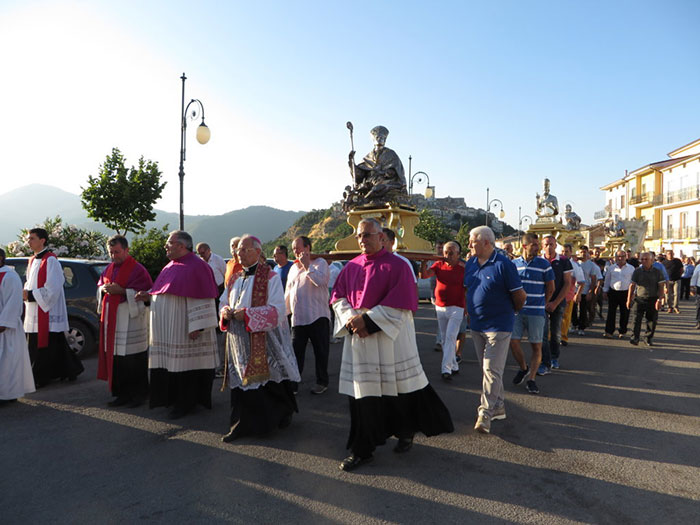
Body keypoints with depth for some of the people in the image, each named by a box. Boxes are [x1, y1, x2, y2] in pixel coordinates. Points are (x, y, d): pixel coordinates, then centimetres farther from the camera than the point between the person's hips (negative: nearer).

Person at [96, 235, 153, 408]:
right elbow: (100, 286, 21)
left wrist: (122, 290, -18)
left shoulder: (137, 269, -7)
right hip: (111, 319, 7)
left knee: (133, 360, -3)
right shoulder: (109, 269, 15)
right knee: (115, 358, 8)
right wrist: (103, 289, -2)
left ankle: (138, 394, 10)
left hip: (130, 320, -7)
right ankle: (122, 393, 19)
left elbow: (143, 293, -12)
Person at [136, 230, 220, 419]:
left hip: (182, 330, -9)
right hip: (165, 329, 9)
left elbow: (201, 298, -18)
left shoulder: (196, 266, -14)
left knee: (184, 365, 0)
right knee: (168, 362, 13)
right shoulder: (171, 266, 14)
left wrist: (197, 326, -22)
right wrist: (149, 295, 9)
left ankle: (184, 403, 12)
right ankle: (170, 398, 27)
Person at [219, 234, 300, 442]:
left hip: (263, 341, -6)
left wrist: (247, 314, -21)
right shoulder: (236, 279, 14)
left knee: (266, 383, -2)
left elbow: (277, 310, -14)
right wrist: (226, 312, -4)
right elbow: (224, 302, 21)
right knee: (241, 383, 9)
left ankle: (280, 417, 18)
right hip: (239, 340, 6)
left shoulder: (270, 277, -7)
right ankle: (242, 425, 24)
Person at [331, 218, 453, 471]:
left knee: (397, 388, 8)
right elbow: (338, 296, 8)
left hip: (389, 338, -4)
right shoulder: (352, 266, 8)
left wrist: (367, 320, -18)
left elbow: (400, 304, -15)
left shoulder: (396, 266, -8)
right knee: (362, 392, 8)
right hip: (358, 337, 5)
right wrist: (351, 319, -11)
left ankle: (407, 432, 37)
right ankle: (362, 449, 21)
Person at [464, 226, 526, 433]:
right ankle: (499, 406, 28)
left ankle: (486, 413, -2)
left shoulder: (504, 265, -14)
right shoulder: (470, 263, 6)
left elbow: (520, 296, -9)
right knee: (487, 369, 14)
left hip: (498, 326, -7)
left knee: (492, 370, -7)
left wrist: (509, 312, 6)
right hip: (476, 326, 7)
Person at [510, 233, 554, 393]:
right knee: (513, 341, 0)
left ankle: (531, 378, 12)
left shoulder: (544, 264, -2)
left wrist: (541, 305, 10)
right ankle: (523, 368, 25)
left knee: (537, 346, 1)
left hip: (536, 312, -2)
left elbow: (550, 288, 5)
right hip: (517, 311, 2)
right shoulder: (514, 263, 5)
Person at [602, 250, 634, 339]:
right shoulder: (611, 268, 8)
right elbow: (607, 281, 13)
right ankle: (609, 331, 3)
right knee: (611, 312, 0)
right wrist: (605, 291, 9)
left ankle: (622, 331, 19)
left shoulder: (631, 268, 4)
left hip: (626, 293, -1)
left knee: (624, 313, 6)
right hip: (613, 292, 1)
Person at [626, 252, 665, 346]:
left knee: (652, 321, 6)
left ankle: (648, 338, 20)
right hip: (639, 299, 0)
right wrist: (629, 299, 3)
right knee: (637, 319, -8)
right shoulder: (637, 271, 3)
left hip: (653, 300, 0)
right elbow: (632, 286, 6)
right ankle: (635, 338, -9)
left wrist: (659, 300, -10)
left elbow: (661, 287, 0)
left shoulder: (657, 272, 1)